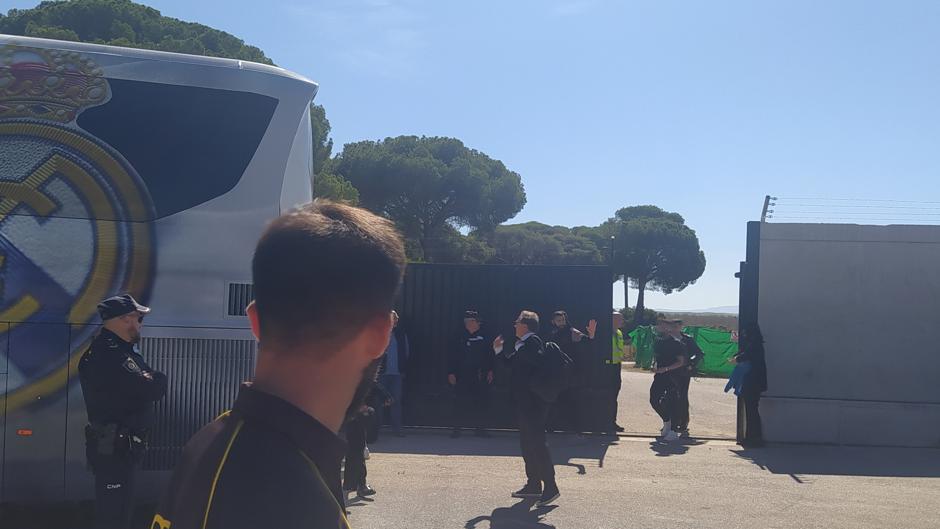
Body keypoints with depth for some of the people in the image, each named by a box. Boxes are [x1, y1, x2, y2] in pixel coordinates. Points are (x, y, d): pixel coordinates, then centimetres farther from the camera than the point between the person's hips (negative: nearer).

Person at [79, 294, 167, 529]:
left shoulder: (118, 350, 14)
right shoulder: (110, 355, -22)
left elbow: (142, 387, 12)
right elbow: (152, 390, -27)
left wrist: (149, 381, -10)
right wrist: (158, 380, -7)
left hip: (119, 446, 10)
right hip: (113, 448, -10)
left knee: (119, 508, 20)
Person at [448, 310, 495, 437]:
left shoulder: (482, 338, 8)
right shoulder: (459, 337, -3)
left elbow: (488, 355, 11)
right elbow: (452, 357, -5)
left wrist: (490, 371, 5)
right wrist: (451, 373, -10)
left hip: (480, 377, 4)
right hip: (463, 377, -4)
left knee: (481, 403, 5)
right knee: (461, 403, -1)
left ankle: (479, 428, 16)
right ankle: (457, 429, 8)